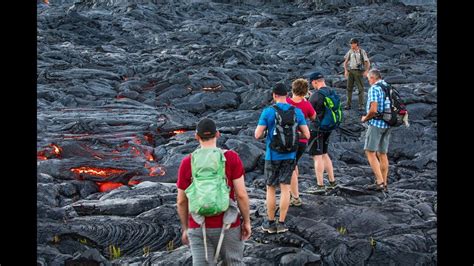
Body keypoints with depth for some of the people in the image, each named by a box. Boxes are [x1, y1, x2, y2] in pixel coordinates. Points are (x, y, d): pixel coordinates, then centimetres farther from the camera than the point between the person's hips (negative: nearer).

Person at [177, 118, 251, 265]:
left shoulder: (187, 163, -4)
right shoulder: (231, 158, -10)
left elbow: (181, 200, 2)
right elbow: (241, 194, -11)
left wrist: (185, 228, 13)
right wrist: (247, 221, 1)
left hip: (199, 227, 1)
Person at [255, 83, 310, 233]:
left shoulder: (268, 112, -11)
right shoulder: (297, 112, -2)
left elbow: (257, 135, -12)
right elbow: (307, 135, -2)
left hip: (273, 156, -2)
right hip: (290, 156, 2)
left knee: (270, 188, 10)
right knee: (285, 188, 8)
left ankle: (270, 223, 16)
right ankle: (281, 223, 9)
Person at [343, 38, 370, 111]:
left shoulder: (362, 52, -5)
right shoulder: (350, 52, 5)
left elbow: (368, 63, -5)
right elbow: (345, 62, 13)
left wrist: (366, 71, -20)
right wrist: (346, 70, -1)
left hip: (358, 72, -4)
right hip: (350, 71, 4)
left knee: (360, 89, -3)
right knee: (349, 88, 3)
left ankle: (361, 105, 2)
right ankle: (348, 104, 9)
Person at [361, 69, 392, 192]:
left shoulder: (374, 89, -12)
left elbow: (373, 110, -20)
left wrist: (365, 118, -3)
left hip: (376, 123, -8)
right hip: (387, 124, 8)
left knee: (370, 152, -4)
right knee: (382, 154, 11)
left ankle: (379, 182, -13)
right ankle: (384, 184, 11)